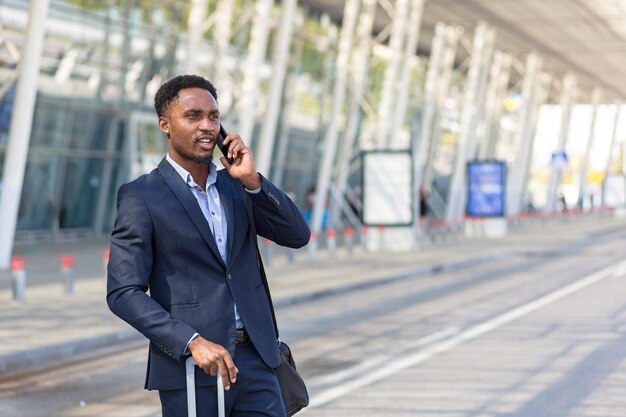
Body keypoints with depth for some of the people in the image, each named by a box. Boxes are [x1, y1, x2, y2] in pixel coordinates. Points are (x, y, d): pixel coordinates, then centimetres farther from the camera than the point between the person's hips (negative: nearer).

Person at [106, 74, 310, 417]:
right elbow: (123, 293, -12)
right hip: (190, 368, -5)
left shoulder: (235, 184, 11)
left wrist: (252, 181, -9)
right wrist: (193, 342, -21)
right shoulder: (141, 197, -6)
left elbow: (297, 235, 4)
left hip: (254, 359, 5)